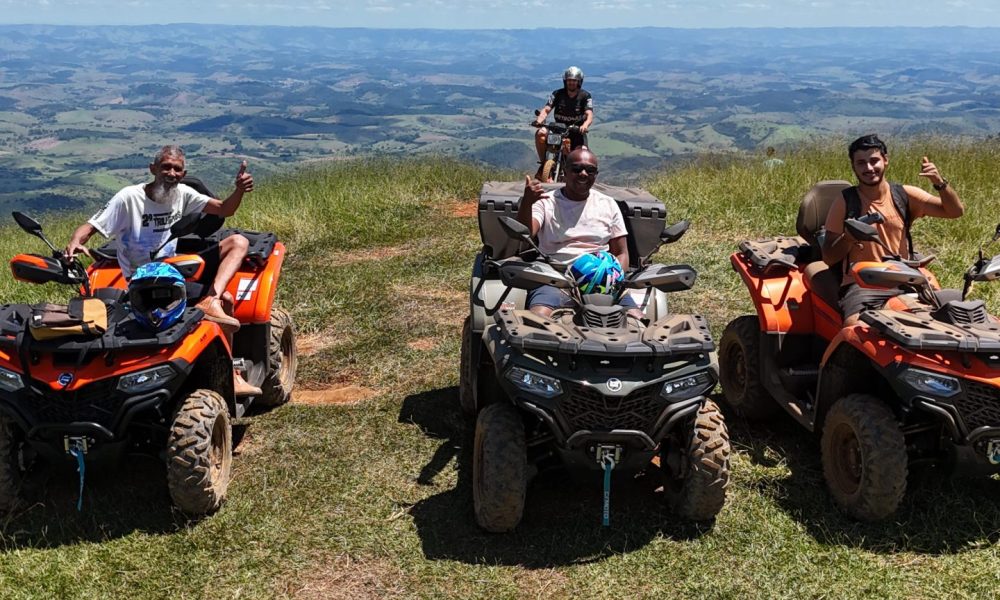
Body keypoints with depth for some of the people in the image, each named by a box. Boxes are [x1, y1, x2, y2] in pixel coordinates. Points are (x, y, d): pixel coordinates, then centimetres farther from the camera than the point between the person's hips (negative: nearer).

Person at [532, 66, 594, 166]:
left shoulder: (585, 96, -6)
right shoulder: (557, 94, -1)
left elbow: (589, 115, -20)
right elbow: (546, 110, -11)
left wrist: (585, 125, -45)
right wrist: (539, 120, -35)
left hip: (577, 131, -1)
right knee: (540, 134, -28)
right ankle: (543, 163, -14)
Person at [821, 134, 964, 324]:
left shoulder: (905, 195, 8)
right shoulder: (844, 203, 1)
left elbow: (955, 211, 4)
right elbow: (828, 258, 0)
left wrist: (940, 183, -12)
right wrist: (848, 238, -19)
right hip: (860, 285, -3)